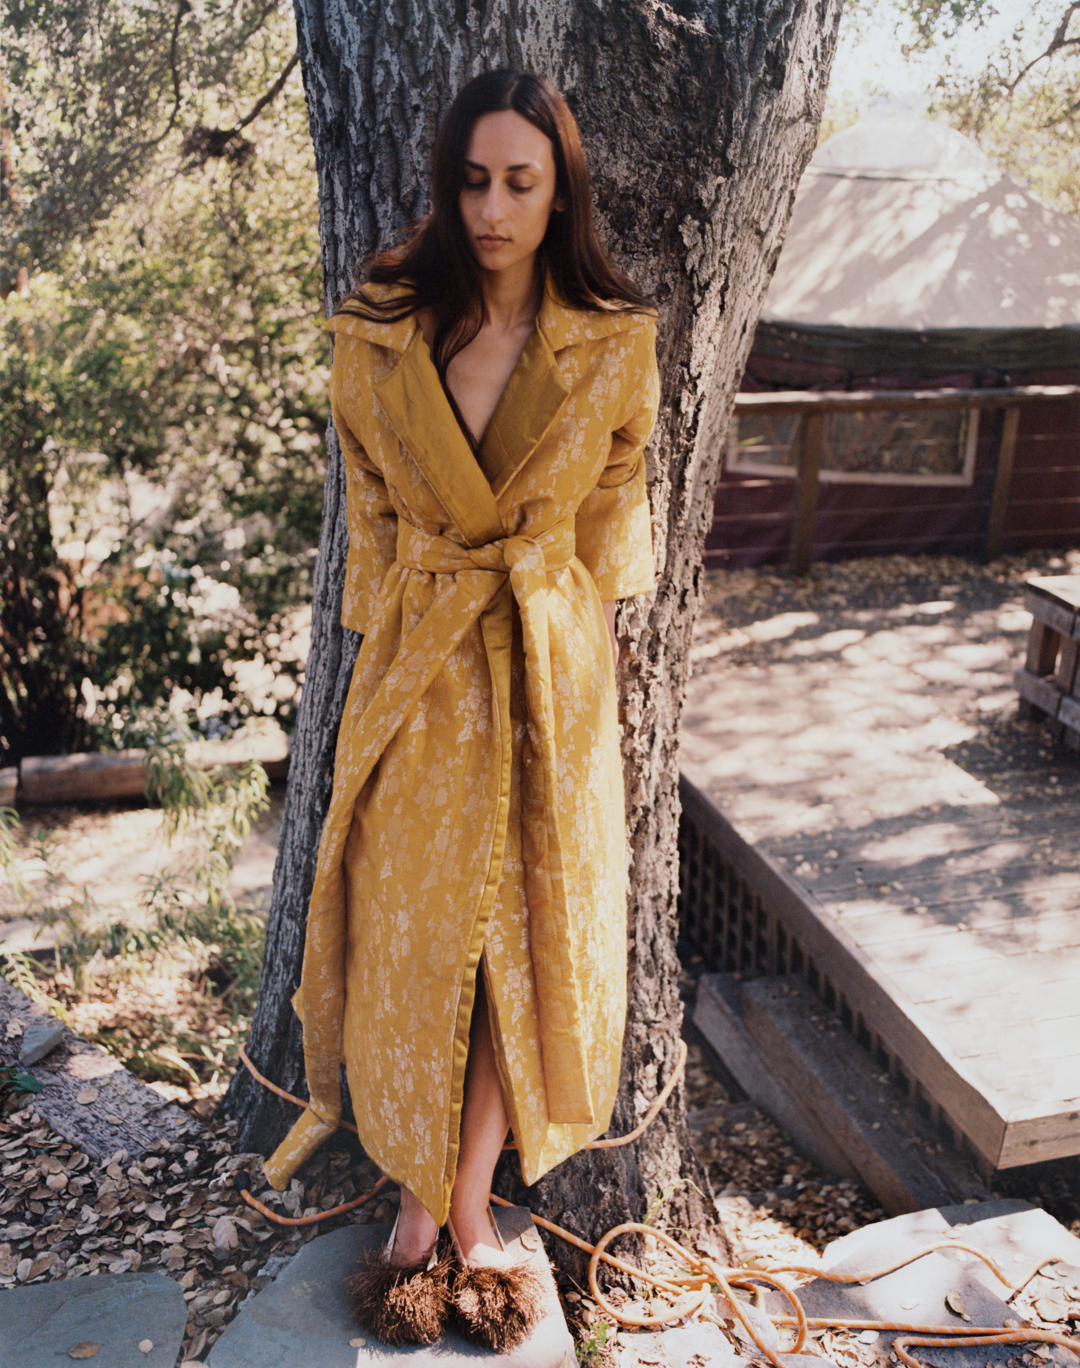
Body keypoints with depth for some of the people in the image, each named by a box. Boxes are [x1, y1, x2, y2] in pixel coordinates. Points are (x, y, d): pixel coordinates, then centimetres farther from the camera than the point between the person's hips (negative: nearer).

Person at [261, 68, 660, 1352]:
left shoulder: (616, 343, -3)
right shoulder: (378, 332, -3)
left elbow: (615, 509, 9)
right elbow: (370, 511, 7)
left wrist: (551, 629, 9)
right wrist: (392, 639, 7)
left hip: (552, 668, 0)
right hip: (418, 666, 0)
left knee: (526, 935, 6)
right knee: (412, 937, 3)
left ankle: (475, 1204, 25)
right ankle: (418, 1202, 24)